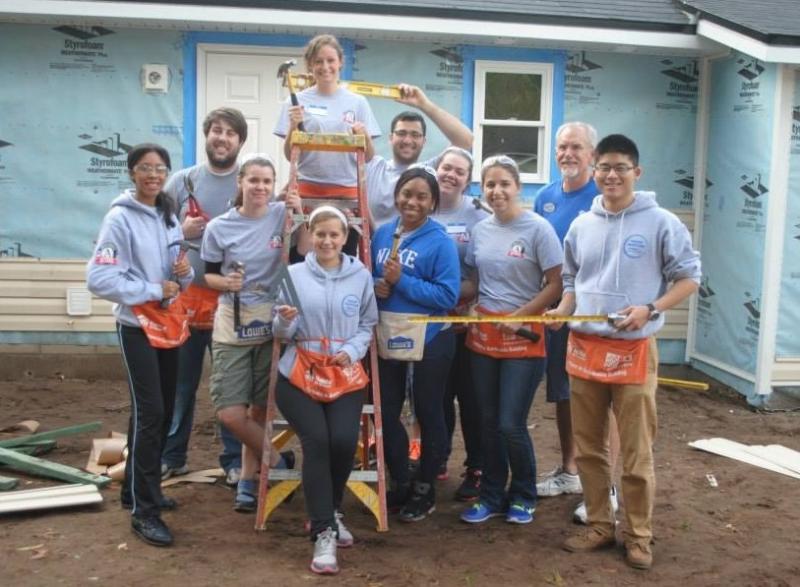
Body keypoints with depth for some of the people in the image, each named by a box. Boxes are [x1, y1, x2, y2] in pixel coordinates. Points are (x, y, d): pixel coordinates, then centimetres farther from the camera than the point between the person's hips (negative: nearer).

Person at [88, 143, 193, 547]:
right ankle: (143, 510, -2)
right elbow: (99, 280, -21)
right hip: (137, 328, -7)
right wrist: (154, 290, -20)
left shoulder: (169, 218, 8)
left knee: (163, 411, 13)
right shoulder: (120, 218, -13)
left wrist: (184, 273, -9)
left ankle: (140, 489, 30)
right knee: (148, 412, -10)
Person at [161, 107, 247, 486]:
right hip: (184, 295, 2)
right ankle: (172, 456, 26)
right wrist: (181, 231, -10)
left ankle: (235, 460, 19)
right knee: (180, 383, 11)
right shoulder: (181, 181, 5)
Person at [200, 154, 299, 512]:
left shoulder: (282, 215, -3)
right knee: (230, 413, -6)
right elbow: (209, 276, 4)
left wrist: (299, 217, -18)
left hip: (273, 324, 0)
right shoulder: (219, 228, -4)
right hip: (233, 326, 0)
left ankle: (248, 480, 26)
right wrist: (225, 283, -17)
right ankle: (278, 462, 16)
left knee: (259, 409, 9)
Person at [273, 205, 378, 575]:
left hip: (346, 373, 1)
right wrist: (285, 320, -18)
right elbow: (281, 334, 6)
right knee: (316, 441, -20)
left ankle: (330, 513, 12)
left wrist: (352, 351, -9)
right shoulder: (293, 274, 4)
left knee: (344, 441, -19)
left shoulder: (361, 276, 6)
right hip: (298, 374, -1)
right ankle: (323, 533, -12)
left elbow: (368, 325, 10)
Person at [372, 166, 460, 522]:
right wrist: (375, 285, -8)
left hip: (428, 339, -5)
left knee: (428, 414, 10)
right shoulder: (382, 234, 5)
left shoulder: (440, 242, -11)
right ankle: (400, 484, 31)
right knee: (387, 412, 13)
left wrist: (401, 281, -20)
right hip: (387, 336, 6)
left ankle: (425, 490, 26)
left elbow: (448, 296, -17)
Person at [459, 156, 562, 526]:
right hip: (482, 333, 5)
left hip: (523, 336, -5)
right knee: (488, 422, 11)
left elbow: (555, 285, -10)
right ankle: (492, 496, 26)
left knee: (511, 424, -4)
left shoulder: (538, 229, -10)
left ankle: (523, 496, 20)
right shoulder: (480, 230, 6)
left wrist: (518, 317, -16)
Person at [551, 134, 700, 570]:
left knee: (636, 453, 3)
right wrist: (563, 310, -2)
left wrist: (650, 310, -17)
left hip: (633, 351, -5)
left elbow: (689, 277, -2)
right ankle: (599, 525, 27)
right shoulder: (581, 225, 8)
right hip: (583, 347, 5)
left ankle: (639, 535, 19)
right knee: (588, 448, 12)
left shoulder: (661, 223, -6)